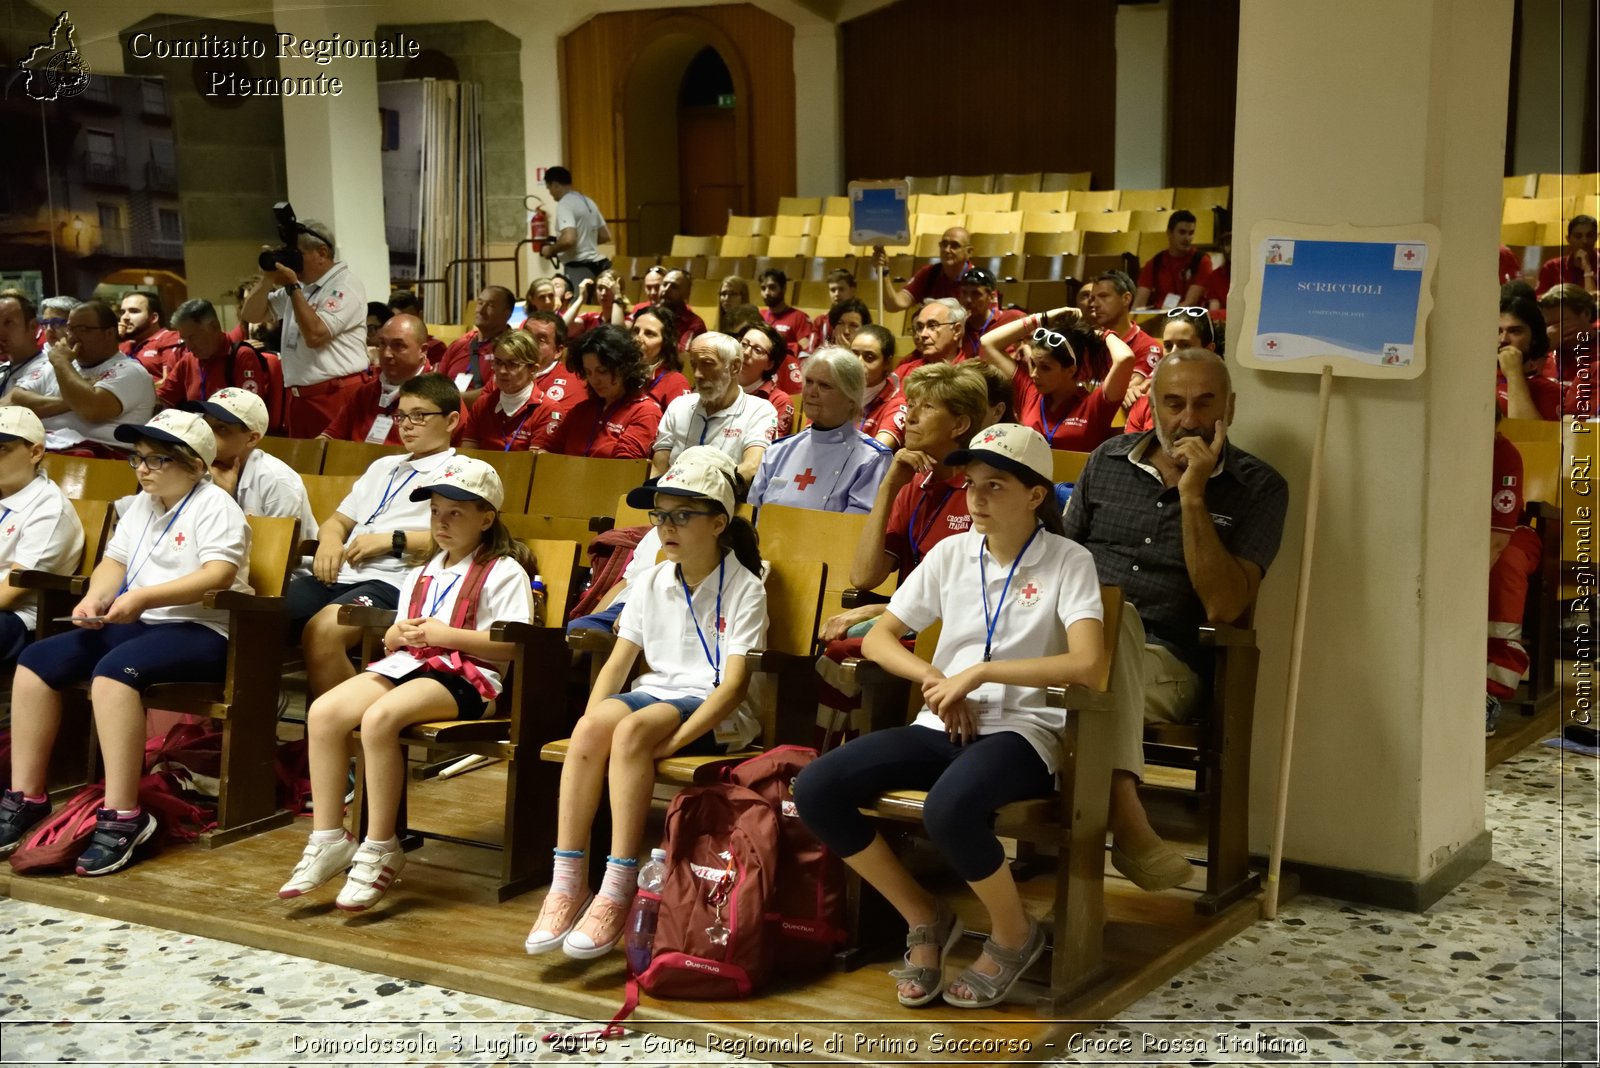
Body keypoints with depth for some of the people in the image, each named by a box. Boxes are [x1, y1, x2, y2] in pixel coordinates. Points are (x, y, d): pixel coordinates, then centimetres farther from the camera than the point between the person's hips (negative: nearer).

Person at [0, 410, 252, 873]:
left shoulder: (214, 506, -8)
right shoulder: (141, 505, 19)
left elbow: (219, 575, -22)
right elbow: (114, 561, 16)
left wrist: (142, 597, -31)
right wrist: (94, 598, -8)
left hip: (200, 631, -9)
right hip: (137, 625, 9)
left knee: (114, 670, -35)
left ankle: (122, 816, -33)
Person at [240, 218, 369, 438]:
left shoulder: (345, 285, -9)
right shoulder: (299, 285, 16)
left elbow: (315, 335, -19)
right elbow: (250, 315, 19)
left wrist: (292, 287, -12)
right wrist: (269, 278, 4)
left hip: (337, 395, -8)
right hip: (298, 396, 8)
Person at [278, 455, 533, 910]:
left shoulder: (503, 573, 2)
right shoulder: (423, 574, 26)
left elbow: (514, 644, -10)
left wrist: (445, 634, -12)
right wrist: (397, 634, 2)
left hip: (466, 675, -7)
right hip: (407, 664, 8)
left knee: (379, 718, -34)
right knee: (323, 712, -18)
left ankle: (381, 851, -23)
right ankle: (329, 840, -13)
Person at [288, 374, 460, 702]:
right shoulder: (383, 466, 30)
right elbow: (338, 520, 32)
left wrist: (394, 540, -13)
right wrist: (329, 541, 7)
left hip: (393, 582, -7)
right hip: (340, 574, 7)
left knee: (323, 629, -35)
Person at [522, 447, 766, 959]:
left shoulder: (744, 589, -5)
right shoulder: (651, 583, 13)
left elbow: (734, 683, -14)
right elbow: (618, 662, 9)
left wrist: (675, 738, -25)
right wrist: (590, 721, -10)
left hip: (715, 711, -5)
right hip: (656, 689, 5)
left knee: (633, 729, -35)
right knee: (591, 727, -29)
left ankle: (618, 891, -35)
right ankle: (566, 884, -28)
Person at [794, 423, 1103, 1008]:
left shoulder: (1068, 562, -3)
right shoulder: (952, 553, 10)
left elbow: (1087, 663, -19)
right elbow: (877, 639, 11)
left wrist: (980, 671, -18)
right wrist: (937, 680, -7)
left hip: (1021, 729, -5)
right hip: (943, 726, 5)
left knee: (948, 808, -38)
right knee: (815, 790, -18)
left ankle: (1014, 935, -6)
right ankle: (925, 918, 3)